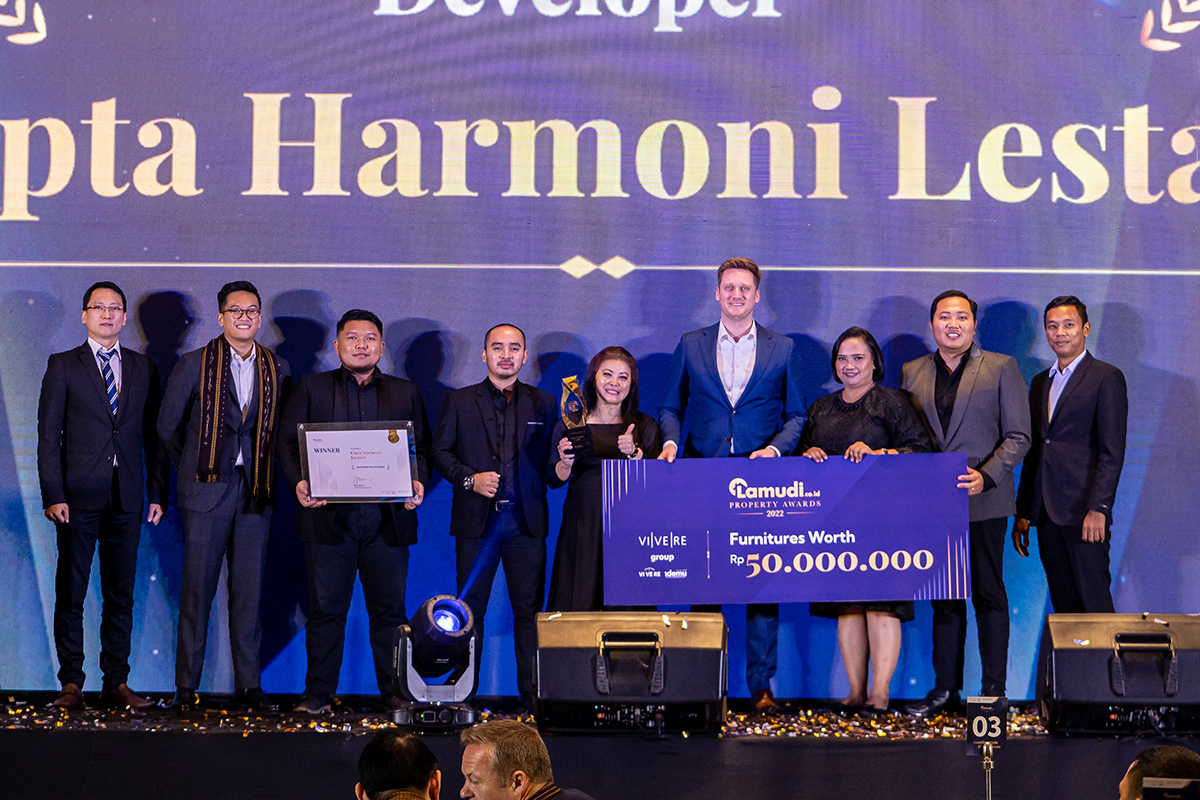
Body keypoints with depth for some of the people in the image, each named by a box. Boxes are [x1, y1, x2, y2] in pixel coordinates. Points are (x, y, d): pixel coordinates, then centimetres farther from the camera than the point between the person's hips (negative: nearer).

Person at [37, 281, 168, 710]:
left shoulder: (143, 368, 12)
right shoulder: (63, 366, 4)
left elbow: (153, 434, 12)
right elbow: (48, 435, 0)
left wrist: (159, 492, 5)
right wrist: (53, 494, -9)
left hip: (127, 498, 2)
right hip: (78, 497, -2)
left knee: (121, 594, 5)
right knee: (70, 593, 0)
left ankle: (116, 683, 11)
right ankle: (71, 683, 7)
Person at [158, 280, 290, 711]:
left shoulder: (277, 369, 8)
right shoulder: (194, 364, 1)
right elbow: (168, 427, 7)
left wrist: (264, 472, 8)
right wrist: (195, 468, 11)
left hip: (256, 491, 2)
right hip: (207, 491, -2)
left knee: (250, 590, 4)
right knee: (197, 589, -1)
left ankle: (248, 684, 10)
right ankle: (186, 685, 5)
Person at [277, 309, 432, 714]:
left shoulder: (405, 392, 15)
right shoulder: (311, 387, 11)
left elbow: (422, 447, 12)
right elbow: (288, 441, 6)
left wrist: (418, 482, -8)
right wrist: (298, 482, -12)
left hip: (388, 519, 1)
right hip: (328, 515, -1)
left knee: (389, 608, 3)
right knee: (326, 608, 1)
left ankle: (395, 693, 11)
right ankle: (318, 693, 9)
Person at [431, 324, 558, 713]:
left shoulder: (543, 404, 11)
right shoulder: (459, 401, 8)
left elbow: (552, 460, 9)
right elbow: (440, 451, 5)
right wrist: (469, 479, -9)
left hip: (526, 522, 1)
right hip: (477, 520, 0)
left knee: (529, 610, 1)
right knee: (470, 608, 3)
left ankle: (532, 696, 5)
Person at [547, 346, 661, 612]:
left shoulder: (645, 426, 7)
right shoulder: (570, 425, 5)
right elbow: (553, 480, 3)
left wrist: (634, 452, -17)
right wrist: (566, 463, -17)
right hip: (583, 527, 0)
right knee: (580, 607, -2)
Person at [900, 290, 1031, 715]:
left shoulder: (1001, 368, 0)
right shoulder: (912, 372, 11)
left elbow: (1018, 436, -4)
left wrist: (984, 477, -17)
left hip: (984, 500, -3)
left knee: (988, 594, 1)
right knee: (943, 596, 8)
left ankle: (994, 688, 7)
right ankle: (945, 687, 15)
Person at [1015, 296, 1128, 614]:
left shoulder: (1106, 377, -2)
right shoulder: (1041, 382, 19)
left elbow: (1112, 452, -9)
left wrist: (1098, 509, -18)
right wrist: (1023, 514, 14)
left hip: (1084, 513, -6)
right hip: (1047, 514, 7)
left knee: (1094, 606, -9)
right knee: (1063, 606, 7)